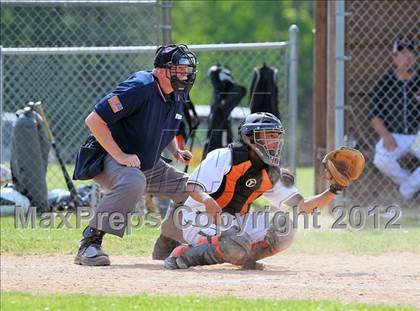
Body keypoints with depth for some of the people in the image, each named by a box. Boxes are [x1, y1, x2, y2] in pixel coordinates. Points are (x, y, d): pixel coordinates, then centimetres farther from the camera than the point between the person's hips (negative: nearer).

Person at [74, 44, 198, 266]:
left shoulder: (178, 95, 1)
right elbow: (94, 120, -27)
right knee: (134, 182, -39)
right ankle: (90, 243, -34)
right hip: (109, 159, -9)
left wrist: (176, 152, 2)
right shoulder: (139, 89, -25)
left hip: (149, 165, 9)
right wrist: (120, 156, -29)